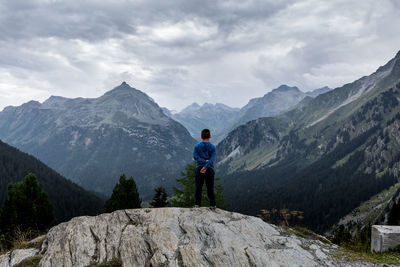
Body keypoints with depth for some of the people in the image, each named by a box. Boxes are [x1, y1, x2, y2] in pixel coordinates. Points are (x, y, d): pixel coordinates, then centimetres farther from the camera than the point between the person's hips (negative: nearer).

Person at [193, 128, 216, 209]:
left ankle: (197, 204, 5)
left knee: (198, 187, 5)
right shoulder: (213, 147, 0)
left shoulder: (197, 146, 3)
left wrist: (204, 161, -11)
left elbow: (195, 156, -10)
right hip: (210, 169, 0)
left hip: (199, 168, 0)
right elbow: (212, 158, -13)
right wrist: (206, 166, -20)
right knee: (210, 187, 4)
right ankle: (212, 205, 7)